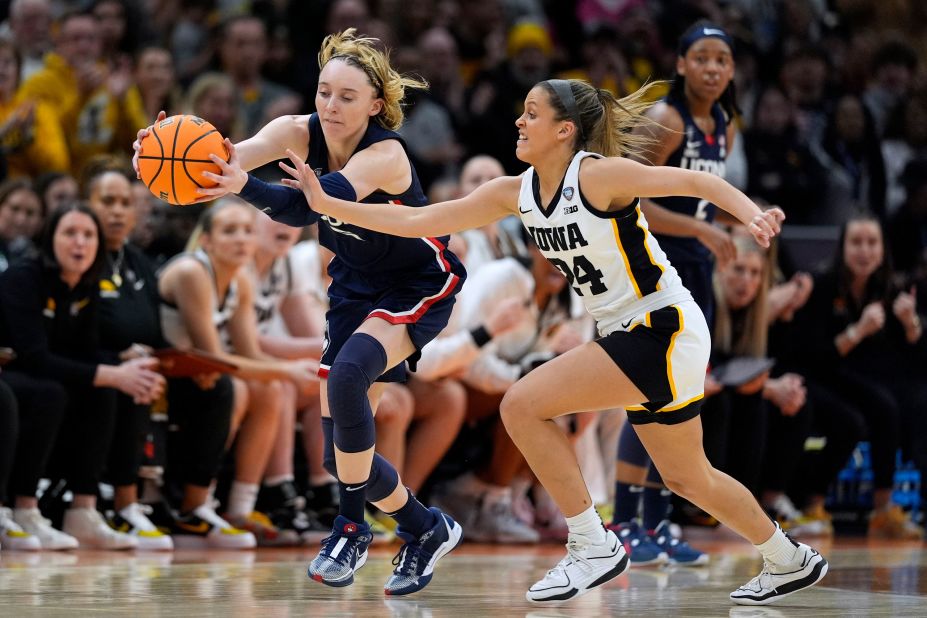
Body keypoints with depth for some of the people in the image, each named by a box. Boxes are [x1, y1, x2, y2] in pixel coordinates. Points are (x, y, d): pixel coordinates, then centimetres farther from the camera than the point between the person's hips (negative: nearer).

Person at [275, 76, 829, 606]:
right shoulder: (516, 193, 4)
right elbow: (416, 221, 6)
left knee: (523, 405, -16)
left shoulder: (598, 175, -18)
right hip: (631, 335, 9)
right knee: (687, 478, 18)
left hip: (665, 330, -9)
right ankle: (791, 561, 36)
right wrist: (326, 203, 1)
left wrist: (753, 216, -38)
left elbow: (697, 182, -20)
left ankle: (593, 547, -8)